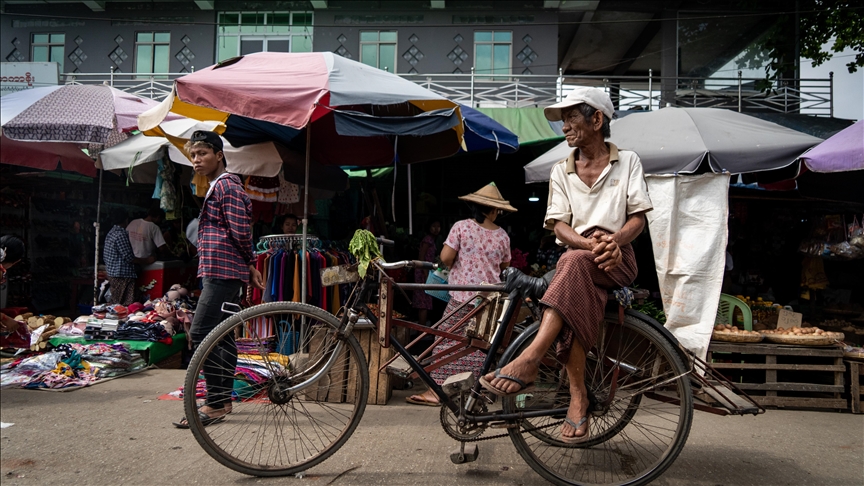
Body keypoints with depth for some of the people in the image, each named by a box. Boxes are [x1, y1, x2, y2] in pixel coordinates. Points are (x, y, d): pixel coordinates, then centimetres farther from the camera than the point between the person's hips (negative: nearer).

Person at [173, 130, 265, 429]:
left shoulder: (226, 185, -10)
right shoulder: (221, 186, 24)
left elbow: (240, 230, -17)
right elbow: (241, 231, 23)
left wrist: (250, 264, -5)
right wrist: (250, 265, 17)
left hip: (223, 270, -11)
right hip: (224, 271, 11)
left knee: (200, 333, -12)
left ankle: (215, 403, -7)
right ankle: (223, 399, 18)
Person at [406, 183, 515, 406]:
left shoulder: (461, 227, -8)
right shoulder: (502, 235, 1)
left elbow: (445, 257, -12)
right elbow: (504, 266, 14)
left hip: (462, 297, -3)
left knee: (447, 342, 3)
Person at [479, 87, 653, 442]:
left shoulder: (627, 161, 10)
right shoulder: (561, 171, 14)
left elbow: (638, 217, 2)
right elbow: (559, 225, 2)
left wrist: (614, 240, -21)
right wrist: (591, 243, -20)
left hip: (618, 259, -2)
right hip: (575, 259, 2)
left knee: (574, 262, -37)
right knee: (577, 298, -35)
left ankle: (528, 361, -45)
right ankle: (578, 397, -30)